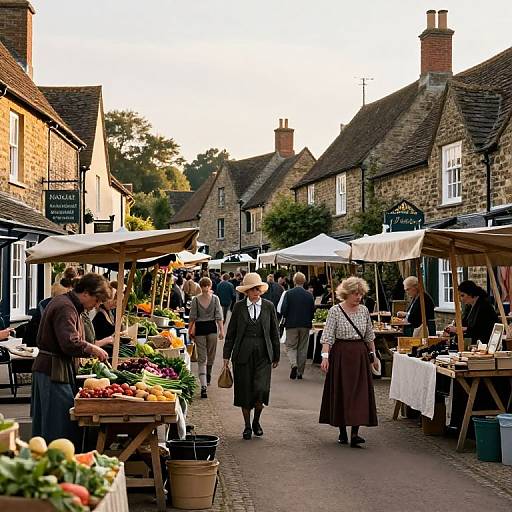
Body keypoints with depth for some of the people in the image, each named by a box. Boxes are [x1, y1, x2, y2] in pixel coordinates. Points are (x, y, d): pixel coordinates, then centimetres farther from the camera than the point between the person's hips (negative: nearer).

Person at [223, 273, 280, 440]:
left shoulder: (268, 306, 6)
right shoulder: (239, 307, 4)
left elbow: (274, 332, 10)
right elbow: (231, 332, 7)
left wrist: (276, 356, 11)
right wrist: (227, 355, 4)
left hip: (263, 354, 0)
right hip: (243, 354, 0)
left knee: (261, 389, -11)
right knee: (244, 390, 3)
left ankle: (256, 421, 14)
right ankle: (247, 426, 19)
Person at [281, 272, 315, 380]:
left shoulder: (288, 293, -9)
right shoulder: (309, 295, -2)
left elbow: (283, 310, -13)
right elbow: (312, 311, 2)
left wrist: (287, 318, 6)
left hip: (291, 325, -2)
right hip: (305, 325, 2)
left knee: (291, 347, 8)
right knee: (302, 349, 10)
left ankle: (294, 364, -18)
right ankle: (300, 372, 13)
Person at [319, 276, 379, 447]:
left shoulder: (364, 310, 6)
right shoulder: (335, 311, -7)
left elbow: (369, 336, 15)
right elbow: (327, 336, -10)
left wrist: (373, 355, 14)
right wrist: (325, 356, -20)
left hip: (360, 355, 3)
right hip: (340, 355, -3)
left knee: (360, 393, -5)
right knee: (340, 393, 3)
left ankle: (355, 433, -8)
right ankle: (342, 432, 15)